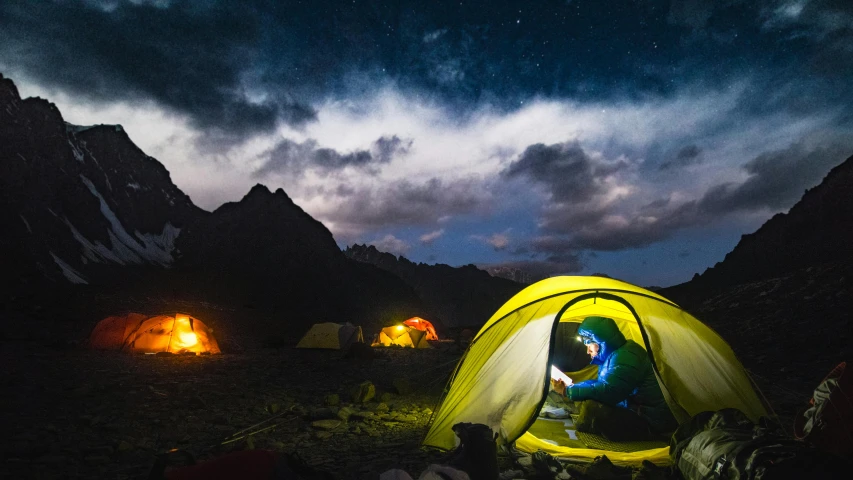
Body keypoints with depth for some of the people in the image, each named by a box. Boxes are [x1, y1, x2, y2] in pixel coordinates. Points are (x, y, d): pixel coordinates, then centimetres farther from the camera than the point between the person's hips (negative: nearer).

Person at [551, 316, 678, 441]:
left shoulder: (625, 357, -23)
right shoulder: (614, 354, 9)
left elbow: (607, 391, -32)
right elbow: (602, 384, 17)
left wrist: (567, 391, -23)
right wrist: (572, 386, 2)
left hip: (650, 424, -11)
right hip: (636, 412, 11)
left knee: (590, 408, -27)